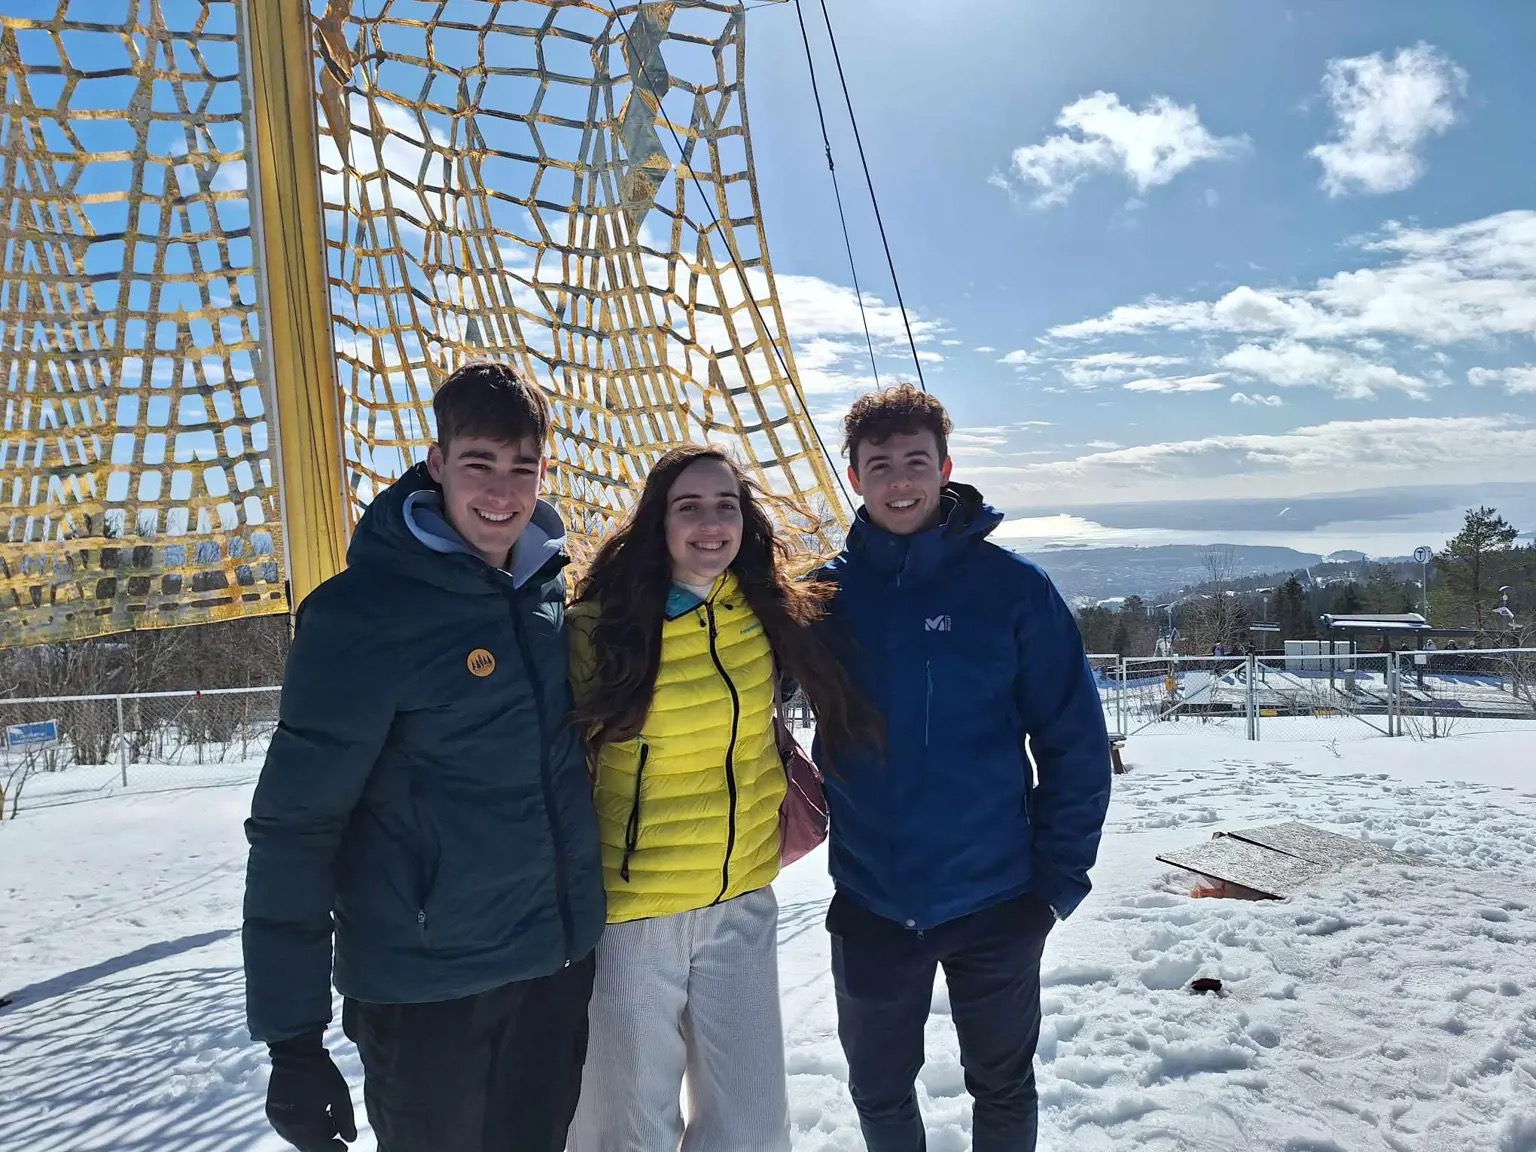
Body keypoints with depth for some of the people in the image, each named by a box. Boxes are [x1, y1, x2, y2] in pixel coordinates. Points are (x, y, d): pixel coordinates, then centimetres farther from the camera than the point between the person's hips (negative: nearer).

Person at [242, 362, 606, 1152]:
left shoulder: (552, 586, 1)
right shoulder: (363, 611, -17)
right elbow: (293, 826, -15)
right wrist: (291, 1033, -14)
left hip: (560, 965, 6)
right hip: (428, 985, -5)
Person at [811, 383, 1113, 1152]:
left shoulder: (1013, 585, -10)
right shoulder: (826, 591, -4)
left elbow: (1075, 741, -7)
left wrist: (1059, 877, -8)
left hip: (997, 901, -2)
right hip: (870, 905, 2)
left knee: (1003, 1089, 20)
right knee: (878, 1090, 21)